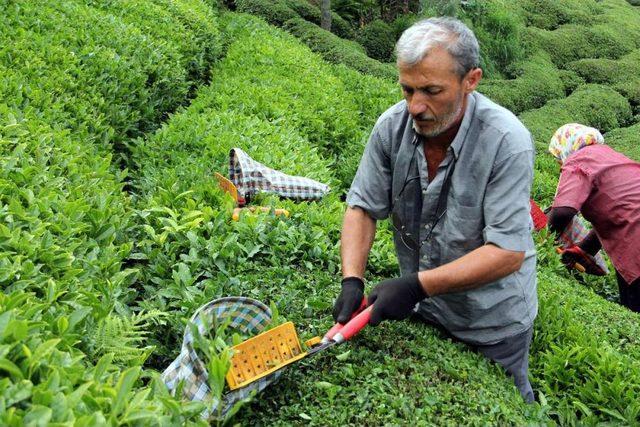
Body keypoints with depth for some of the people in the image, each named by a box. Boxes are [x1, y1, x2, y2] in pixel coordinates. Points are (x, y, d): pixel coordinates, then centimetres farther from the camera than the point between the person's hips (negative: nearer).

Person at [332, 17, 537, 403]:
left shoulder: (507, 142, -28)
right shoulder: (393, 126, -16)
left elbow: (507, 252, -29)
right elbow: (363, 207, -9)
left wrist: (417, 284, -34)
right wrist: (352, 280, -24)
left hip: (494, 319, -3)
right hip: (420, 307, 4)